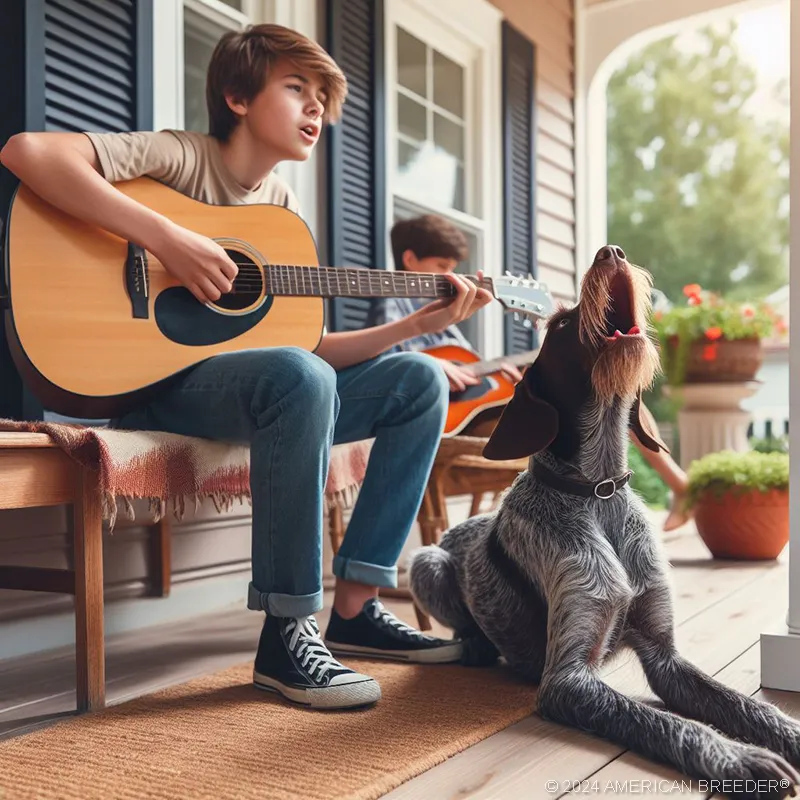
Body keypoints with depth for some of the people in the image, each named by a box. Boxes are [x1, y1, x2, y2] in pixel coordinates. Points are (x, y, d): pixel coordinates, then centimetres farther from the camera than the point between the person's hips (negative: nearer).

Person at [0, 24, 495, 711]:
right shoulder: (182, 157, -6)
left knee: (419, 381, -1)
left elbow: (311, 344, 9)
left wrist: (418, 324, -1)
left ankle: (355, 608, -4)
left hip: (254, 378, 8)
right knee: (300, 378, -37)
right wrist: (166, 237, -28)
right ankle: (287, 633, -24)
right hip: (154, 379, -8)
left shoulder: (284, 207, 15)